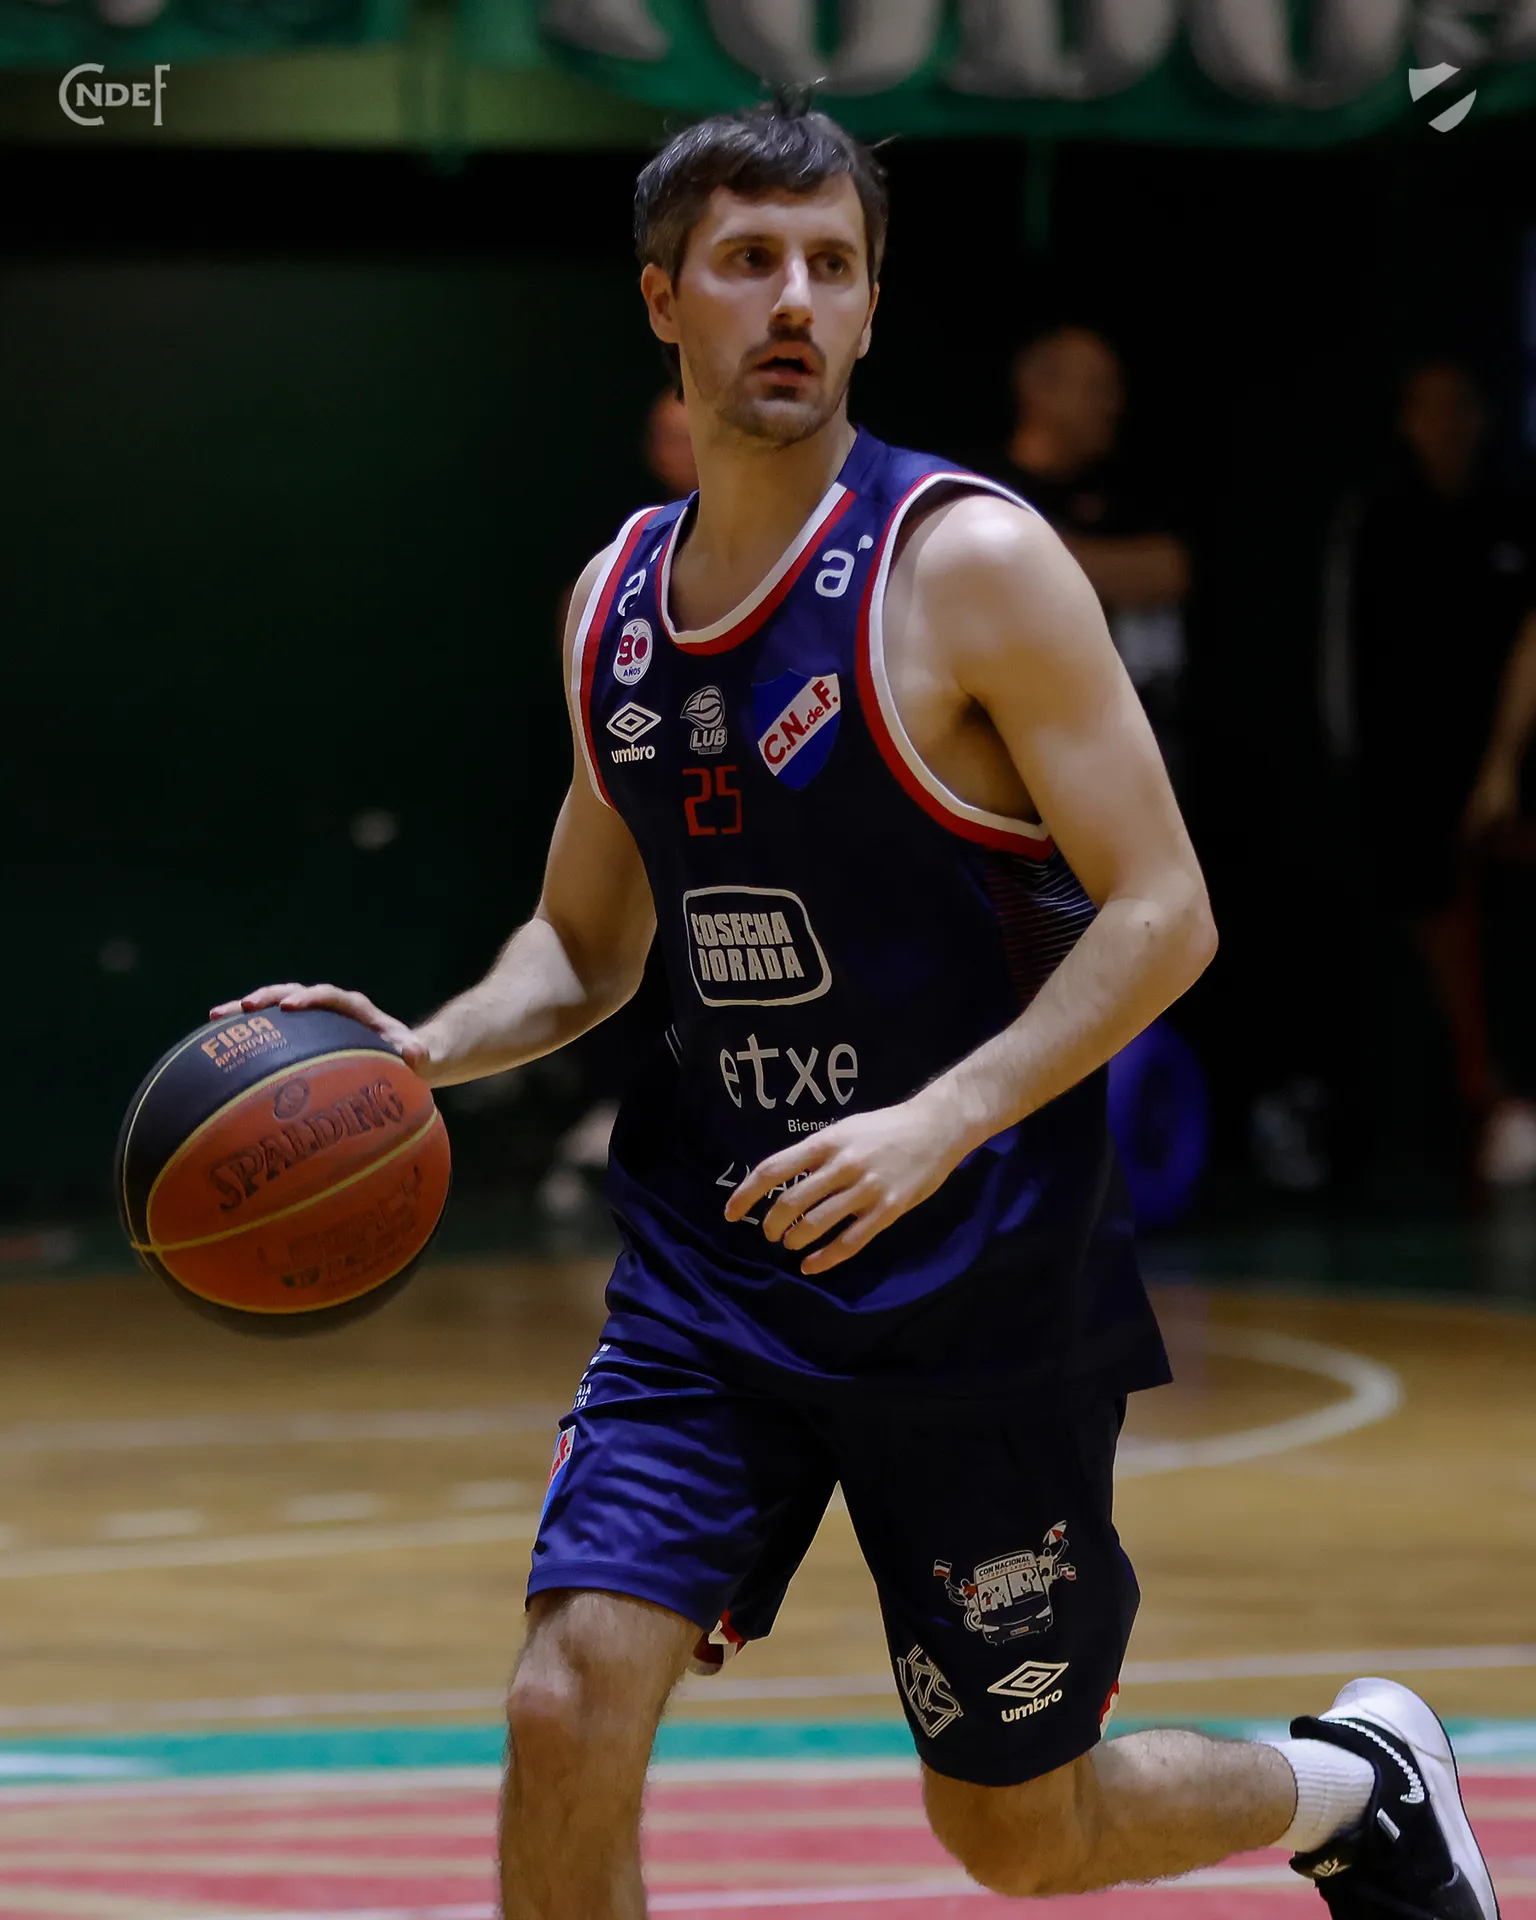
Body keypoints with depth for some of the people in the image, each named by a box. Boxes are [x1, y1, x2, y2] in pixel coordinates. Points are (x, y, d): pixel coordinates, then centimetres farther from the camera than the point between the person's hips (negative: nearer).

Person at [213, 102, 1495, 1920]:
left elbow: (1164, 915, -15)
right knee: (567, 1715, -15)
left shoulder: (967, 561, -12)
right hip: (711, 1272, 5)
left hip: (980, 1291, -4)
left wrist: (940, 1122, -27)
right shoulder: (617, 596, 6)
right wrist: (435, 1047, -3)